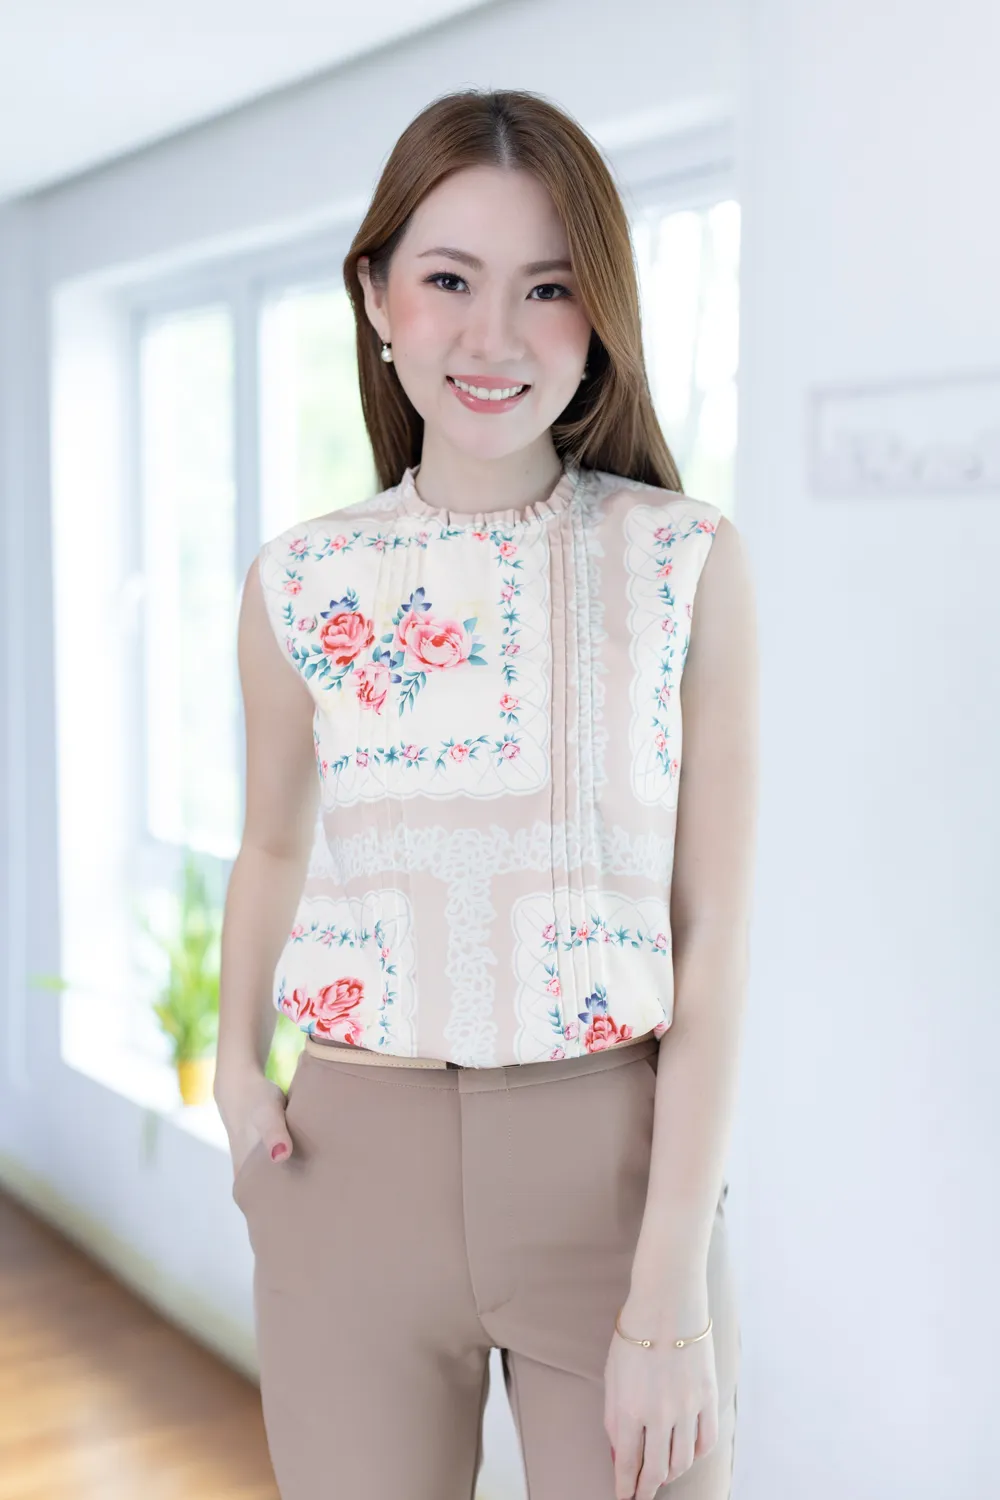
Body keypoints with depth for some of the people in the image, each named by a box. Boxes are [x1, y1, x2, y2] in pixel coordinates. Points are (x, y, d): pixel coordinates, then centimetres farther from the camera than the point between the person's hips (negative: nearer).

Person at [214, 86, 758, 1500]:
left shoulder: (688, 562, -7)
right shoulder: (299, 583, 0)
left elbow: (715, 938, -8)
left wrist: (670, 1297, -12)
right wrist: (236, 1063, 3)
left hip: (621, 1158, -1)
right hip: (353, 1164, 2)